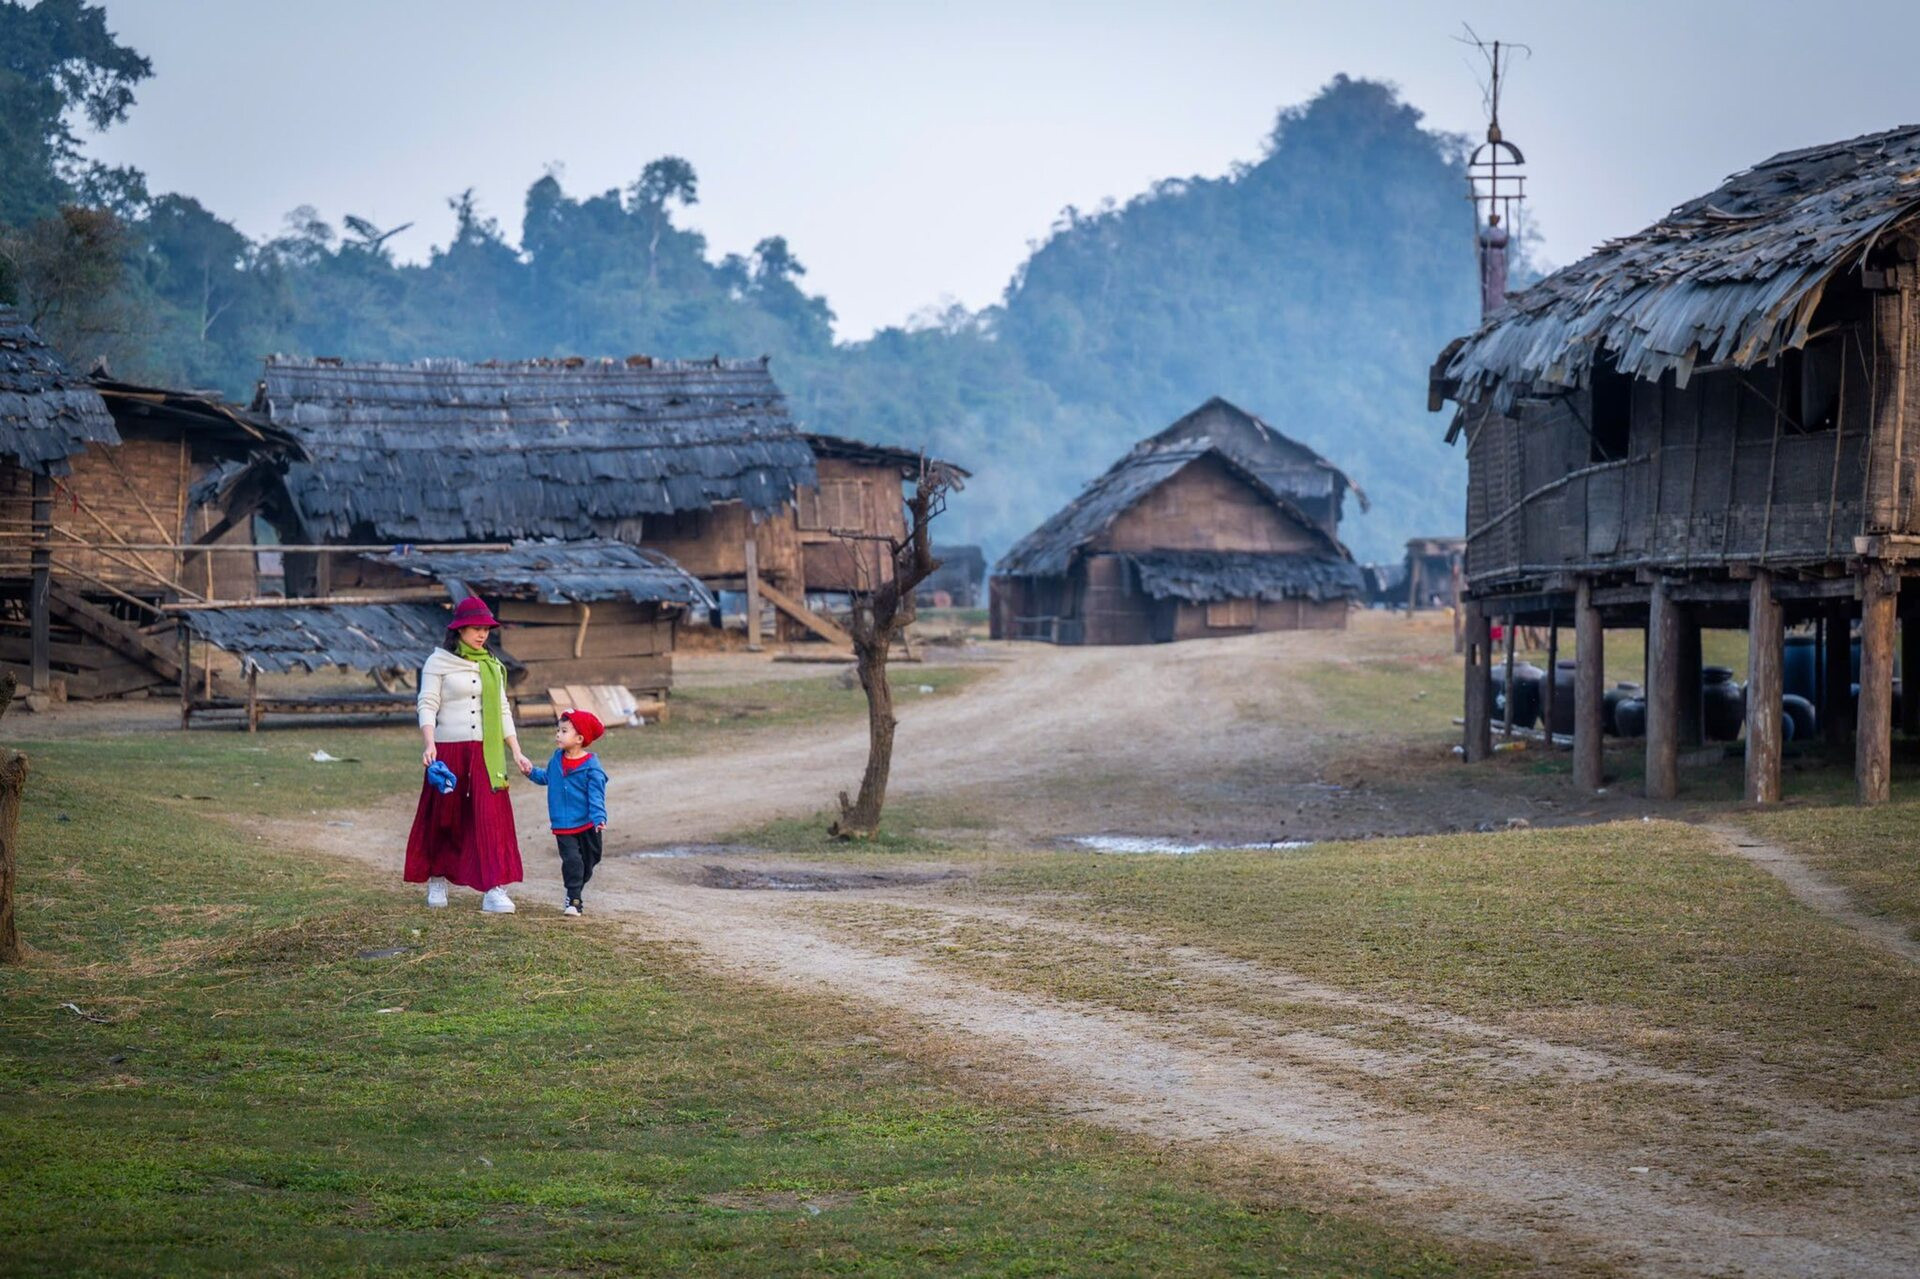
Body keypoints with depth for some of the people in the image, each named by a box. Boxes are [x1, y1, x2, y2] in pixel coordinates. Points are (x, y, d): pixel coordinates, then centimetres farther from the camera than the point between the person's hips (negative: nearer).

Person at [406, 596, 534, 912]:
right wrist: (429, 744, -19)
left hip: (486, 753, 3)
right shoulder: (439, 662, 0)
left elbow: (503, 711, 16)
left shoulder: (492, 666, 13)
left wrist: (516, 752, 10)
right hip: (448, 750, -3)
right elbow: (427, 705, -5)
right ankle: (436, 878, 28)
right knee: (443, 817, 7)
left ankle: (494, 890, -15)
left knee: (492, 818, -9)